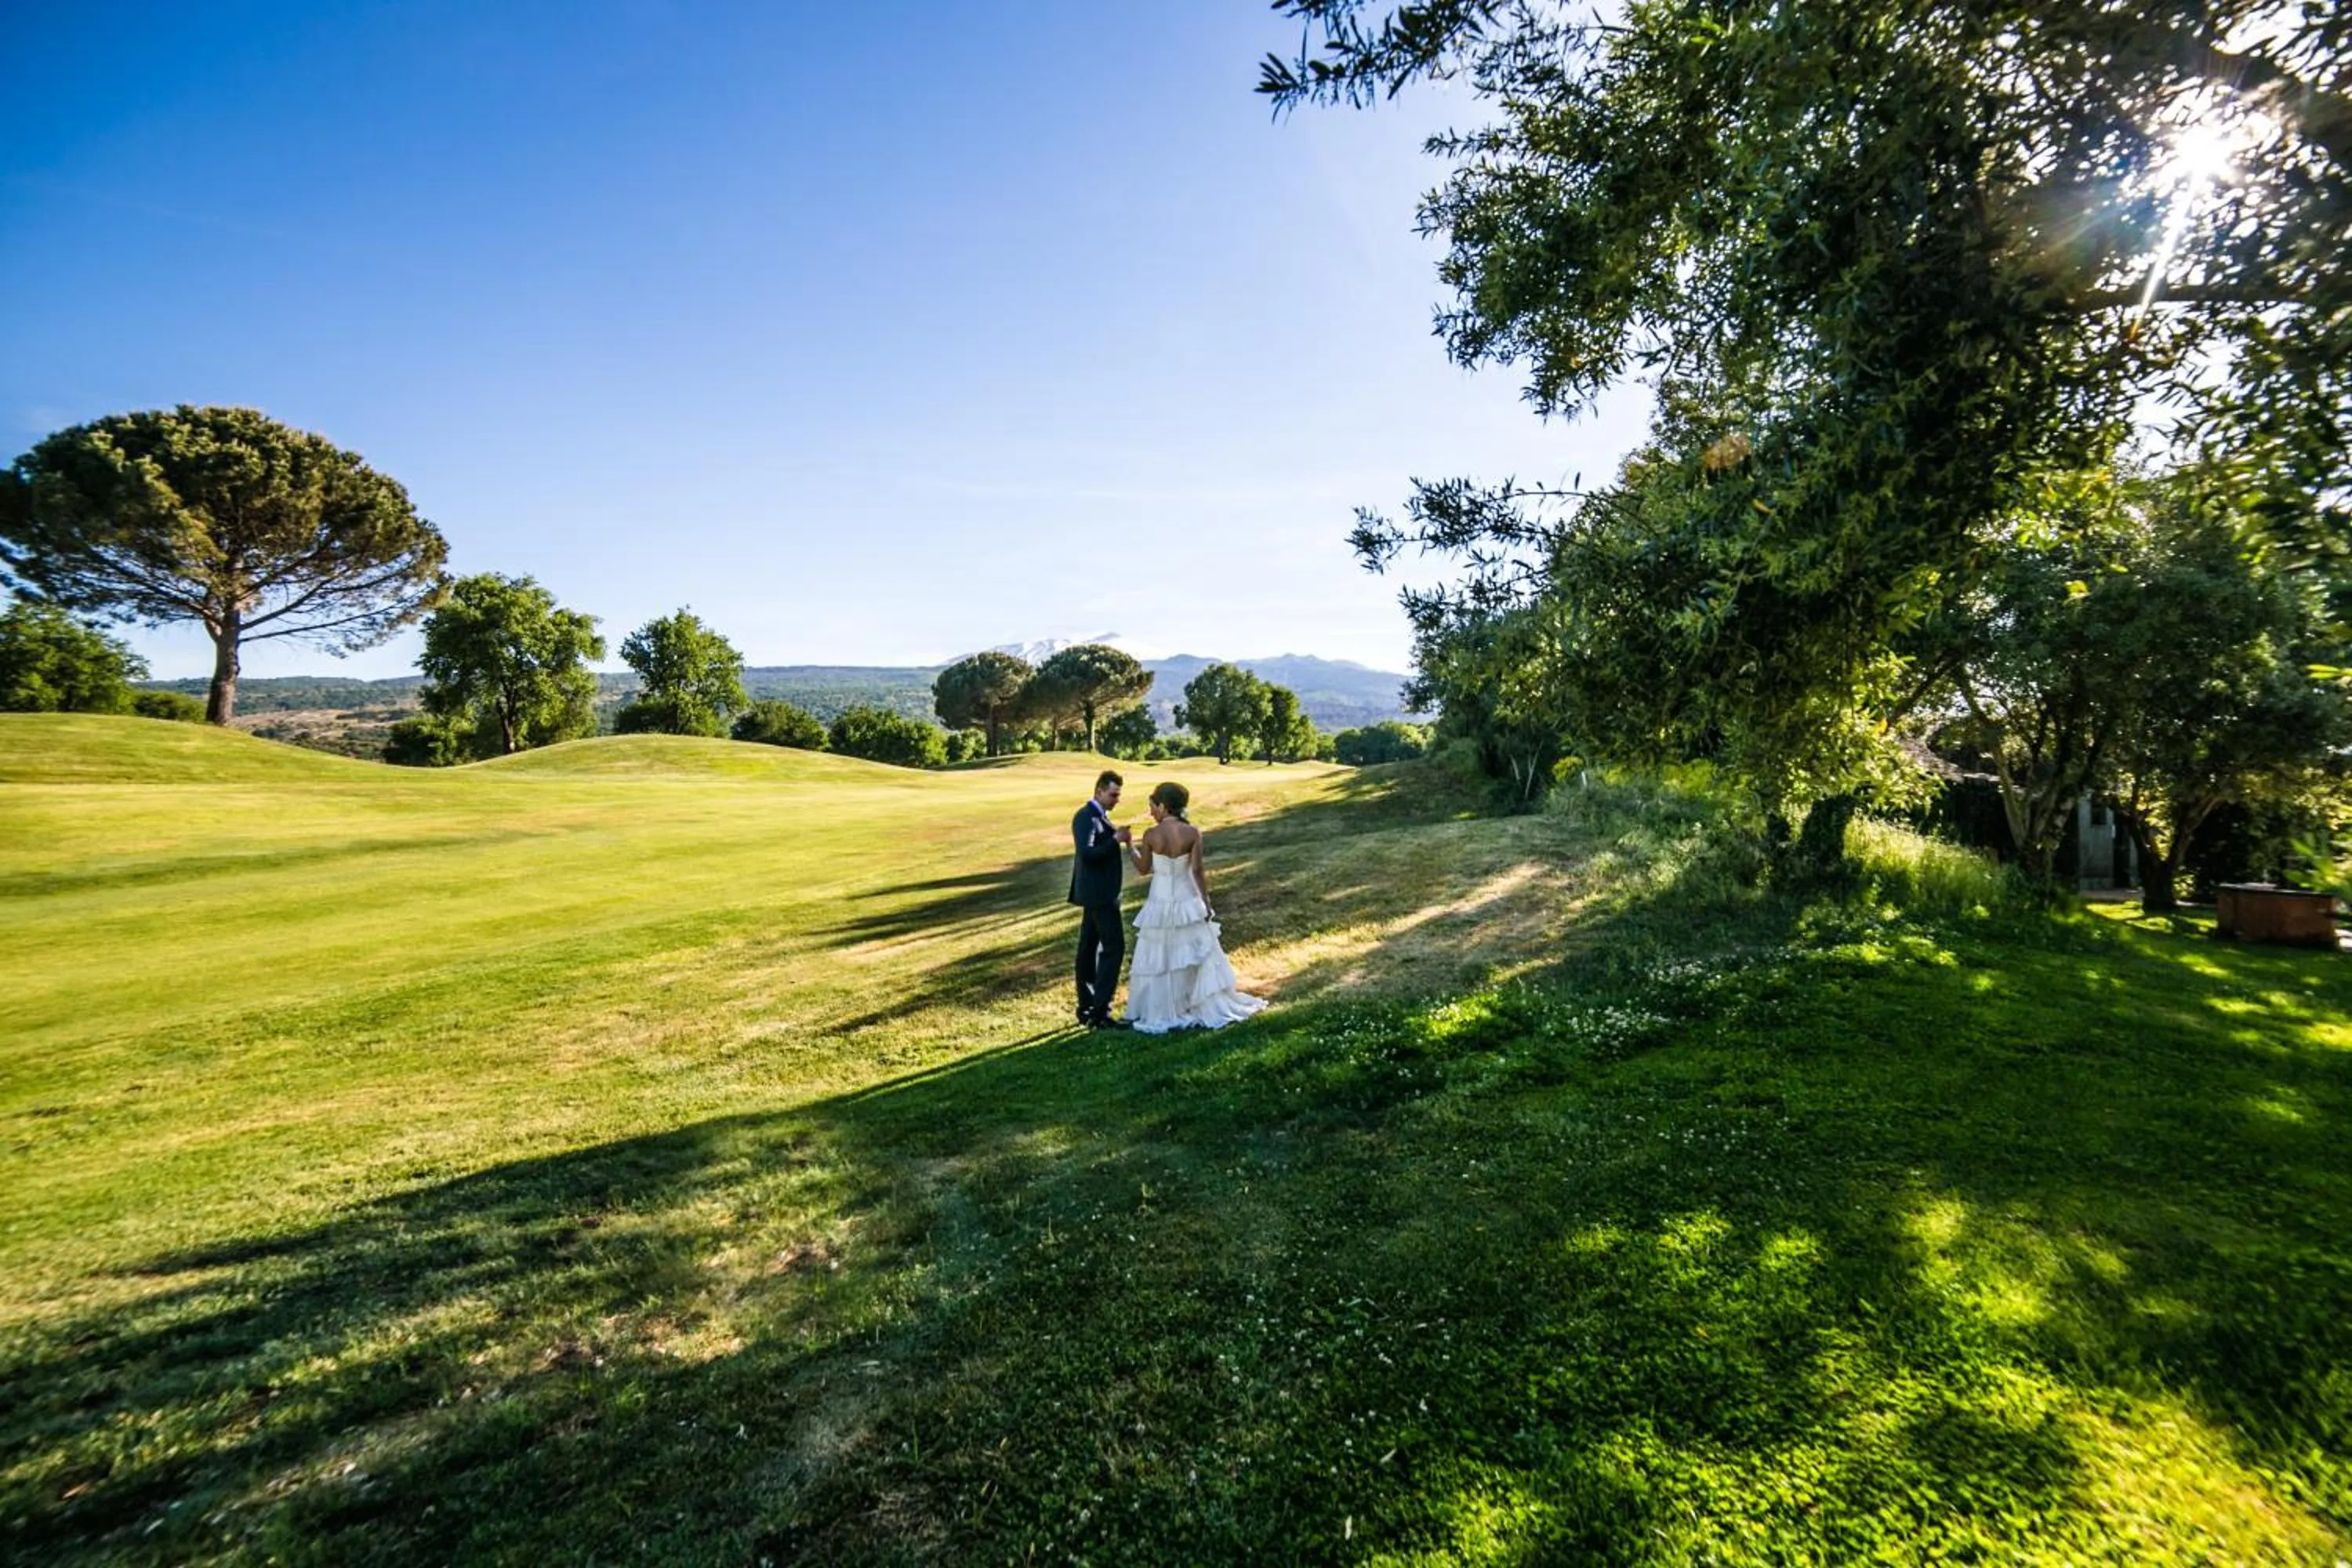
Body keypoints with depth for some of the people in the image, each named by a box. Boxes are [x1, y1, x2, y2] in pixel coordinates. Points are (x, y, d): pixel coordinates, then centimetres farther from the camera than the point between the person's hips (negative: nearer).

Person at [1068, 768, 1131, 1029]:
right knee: (1114, 947, -10)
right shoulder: (1086, 817, -15)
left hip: (1097, 893, 10)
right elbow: (1087, 854, -25)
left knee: (1089, 949, 11)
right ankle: (1099, 1011, -10)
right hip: (1099, 894, -10)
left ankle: (1087, 1008, 16)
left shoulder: (1099, 816, 16)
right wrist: (1116, 840, -24)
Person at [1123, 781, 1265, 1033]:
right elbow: (1198, 871, -12)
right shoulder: (1193, 833, -12)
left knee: (1159, 961, 12)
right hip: (1187, 903, 1)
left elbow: (1143, 869, -2)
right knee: (1198, 957, 16)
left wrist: (1129, 845, 14)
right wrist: (1206, 903, -2)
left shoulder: (1151, 835, -14)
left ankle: (1160, 1015, 19)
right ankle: (1210, 1008, 25)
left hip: (1160, 904, -1)